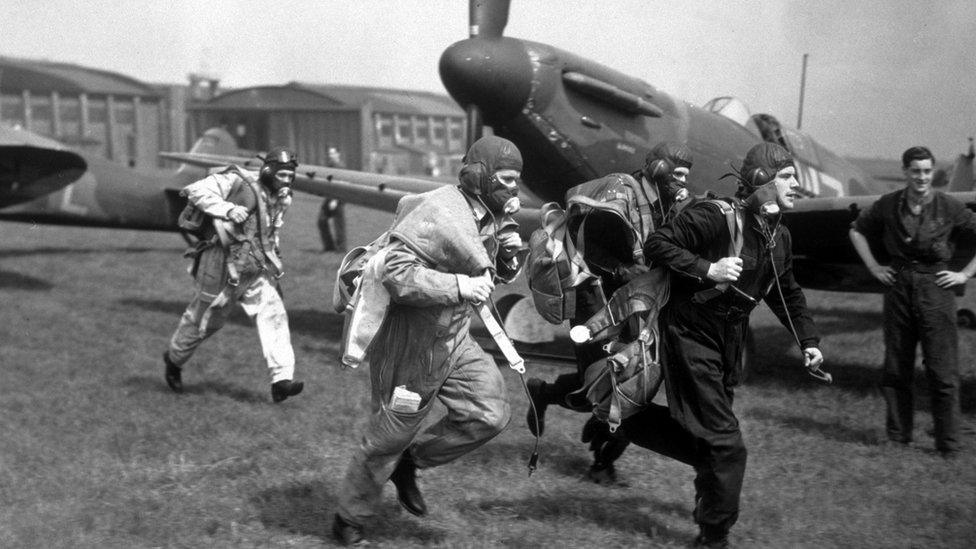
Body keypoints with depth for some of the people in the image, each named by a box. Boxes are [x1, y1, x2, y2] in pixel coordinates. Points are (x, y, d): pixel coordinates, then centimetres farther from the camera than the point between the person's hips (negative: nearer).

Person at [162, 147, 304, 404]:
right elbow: (195, 191, -21)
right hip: (222, 266, -6)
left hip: (256, 271, 6)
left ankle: (281, 380, -18)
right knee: (203, 320, 11)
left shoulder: (282, 199, 8)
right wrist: (227, 209, -32)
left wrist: (273, 264, 20)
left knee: (273, 315, -13)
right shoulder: (236, 182, -15)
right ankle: (174, 360, 39)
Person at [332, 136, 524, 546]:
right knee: (388, 438, 6)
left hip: (455, 339, 8)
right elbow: (396, 273, -30)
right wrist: (459, 286, -33)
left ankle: (411, 461, 22)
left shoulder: (490, 217, 4)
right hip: (413, 346, -8)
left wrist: (509, 255, -4)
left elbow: (494, 276, 17)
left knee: (490, 414, 0)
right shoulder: (440, 214, -24)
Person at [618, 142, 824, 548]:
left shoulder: (780, 237, 7)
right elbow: (657, 244, -20)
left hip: (730, 343, 8)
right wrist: (707, 269, -27)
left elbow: (787, 294, 20)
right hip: (691, 335, -8)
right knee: (726, 444, -7)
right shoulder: (713, 217, -18)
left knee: (710, 433, 15)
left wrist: (808, 340, 11)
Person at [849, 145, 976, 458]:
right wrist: (873, 267, 9)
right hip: (898, 287, 3)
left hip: (935, 289, -3)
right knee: (896, 368, 9)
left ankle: (948, 444, 6)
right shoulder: (888, 205, 2)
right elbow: (857, 231, 17)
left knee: (942, 371, -2)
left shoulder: (949, 208, -6)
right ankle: (898, 436, 22)